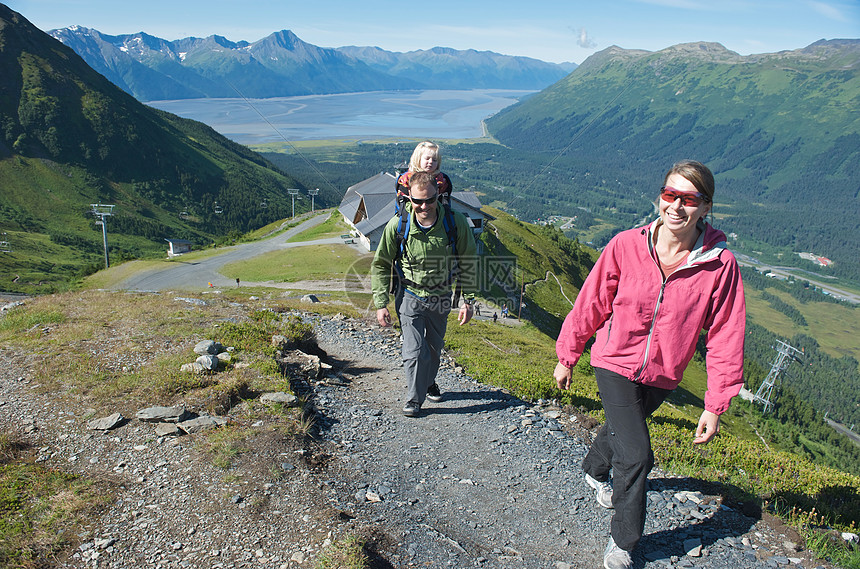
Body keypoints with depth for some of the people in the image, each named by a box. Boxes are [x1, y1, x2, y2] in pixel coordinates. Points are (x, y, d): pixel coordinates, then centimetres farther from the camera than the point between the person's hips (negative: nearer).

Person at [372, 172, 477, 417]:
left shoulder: (456, 222, -18)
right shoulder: (398, 225, -20)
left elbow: (467, 263, -4)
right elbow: (380, 265, -7)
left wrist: (468, 301, -3)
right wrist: (381, 304, -9)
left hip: (441, 297, 2)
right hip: (410, 296, -2)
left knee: (434, 347, 19)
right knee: (415, 351, -8)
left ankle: (428, 382, 47)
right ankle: (414, 399, 14)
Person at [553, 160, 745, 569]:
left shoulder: (720, 264, -18)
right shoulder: (626, 246, -19)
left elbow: (725, 338, -11)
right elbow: (591, 305, -7)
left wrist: (715, 406, -10)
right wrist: (567, 357, 2)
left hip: (662, 375, 3)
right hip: (615, 363, -2)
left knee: (622, 428, 27)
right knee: (636, 455, -10)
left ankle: (596, 470, 62)